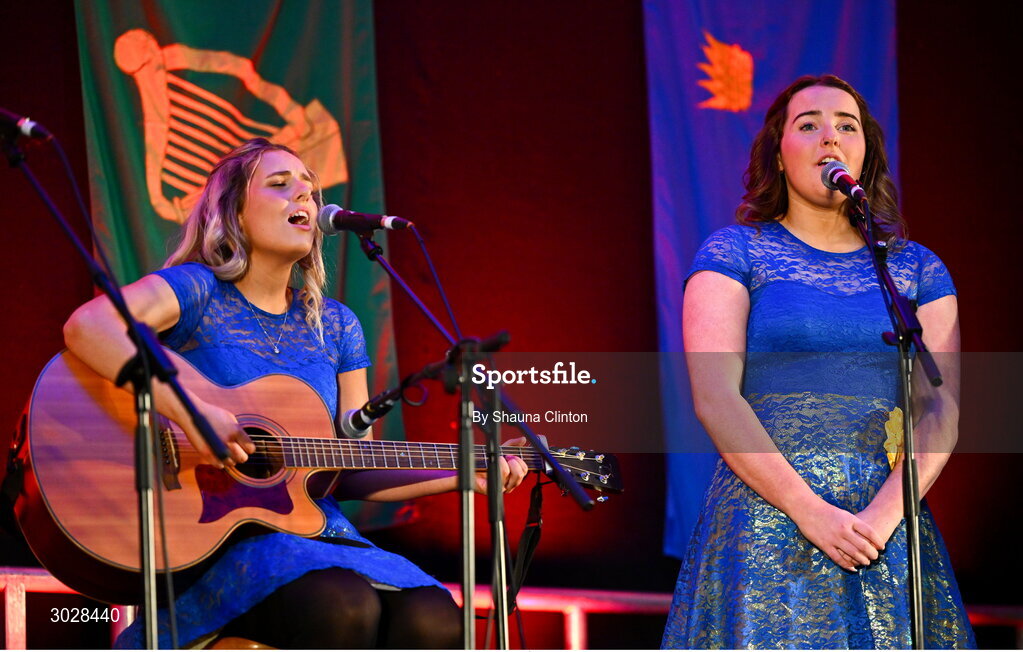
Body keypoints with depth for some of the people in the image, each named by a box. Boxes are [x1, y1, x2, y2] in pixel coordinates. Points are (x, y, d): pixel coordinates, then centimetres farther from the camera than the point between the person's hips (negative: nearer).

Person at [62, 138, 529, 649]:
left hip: (313, 528, 6)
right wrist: (189, 410, -28)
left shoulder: (335, 327, 17)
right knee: (342, 607, -35)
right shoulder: (198, 291, 0)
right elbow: (86, 327, -21)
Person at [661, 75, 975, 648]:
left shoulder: (917, 269, 13)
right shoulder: (734, 254, 5)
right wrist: (809, 511, -15)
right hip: (767, 518, -3)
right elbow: (714, 398, -6)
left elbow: (942, 409, 4)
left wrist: (884, 516, -13)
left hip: (892, 527, 3)